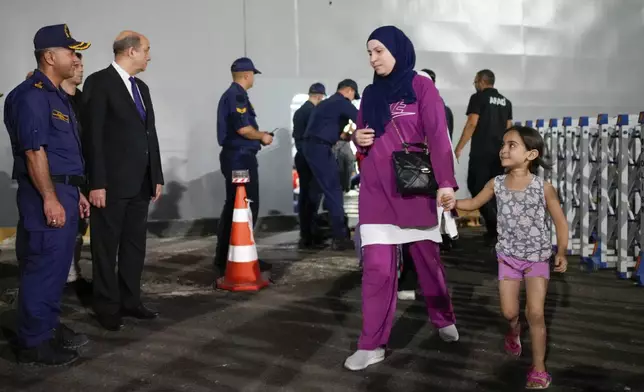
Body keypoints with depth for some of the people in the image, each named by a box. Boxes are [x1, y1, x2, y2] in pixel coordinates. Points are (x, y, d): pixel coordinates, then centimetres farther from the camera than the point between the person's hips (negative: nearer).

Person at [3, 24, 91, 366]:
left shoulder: (57, 96, 18)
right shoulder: (31, 95, -13)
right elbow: (34, 151, -20)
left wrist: (75, 193, 21)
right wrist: (50, 199, -22)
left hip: (63, 191, 10)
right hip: (45, 194, -10)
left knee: (58, 265, 15)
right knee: (43, 266, -5)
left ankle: (49, 327, 26)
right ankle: (33, 342, 4)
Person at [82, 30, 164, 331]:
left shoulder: (141, 88, 16)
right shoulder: (99, 82, -8)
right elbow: (93, 135, -14)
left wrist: (156, 176, 13)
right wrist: (96, 183, -18)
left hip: (140, 184, 8)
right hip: (111, 184, -8)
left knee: (135, 245, 13)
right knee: (107, 248, 3)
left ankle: (130, 301, 23)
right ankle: (107, 307, 13)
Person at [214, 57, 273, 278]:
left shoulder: (230, 94, 17)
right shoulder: (237, 95, -14)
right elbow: (243, 129, -22)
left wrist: (259, 136, 17)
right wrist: (262, 136, -6)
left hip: (235, 156, 10)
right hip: (241, 157, -10)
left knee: (233, 208, 13)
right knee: (247, 208, -4)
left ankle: (224, 260, 17)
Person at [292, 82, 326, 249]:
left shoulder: (299, 111, 15)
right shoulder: (313, 111, -12)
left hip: (301, 156, 9)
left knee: (304, 194, 9)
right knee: (313, 195, -7)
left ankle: (305, 235, 11)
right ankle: (310, 237, -7)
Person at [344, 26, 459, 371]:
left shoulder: (421, 87, -3)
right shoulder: (371, 94, 12)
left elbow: (438, 136, -11)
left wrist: (445, 182, -22)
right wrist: (357, 139, -3)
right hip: (376, 191, 3)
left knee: (428, 259, 11)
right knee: (377, 268, -3)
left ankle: (444, 319, 35)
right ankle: (372, 345, 3)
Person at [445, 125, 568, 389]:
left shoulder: (543, 187, -15)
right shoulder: (496, 184, -6)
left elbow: (560, 222, -6)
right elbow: (474, 203, 9)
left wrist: (561, 253, -11)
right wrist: (454, 203, -10)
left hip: (537, 257, -3)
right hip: (508, 255, 3)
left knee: (535, 313, -6)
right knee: (508, 312, 6)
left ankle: (538, 369, 8)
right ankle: (514, 330, 44)